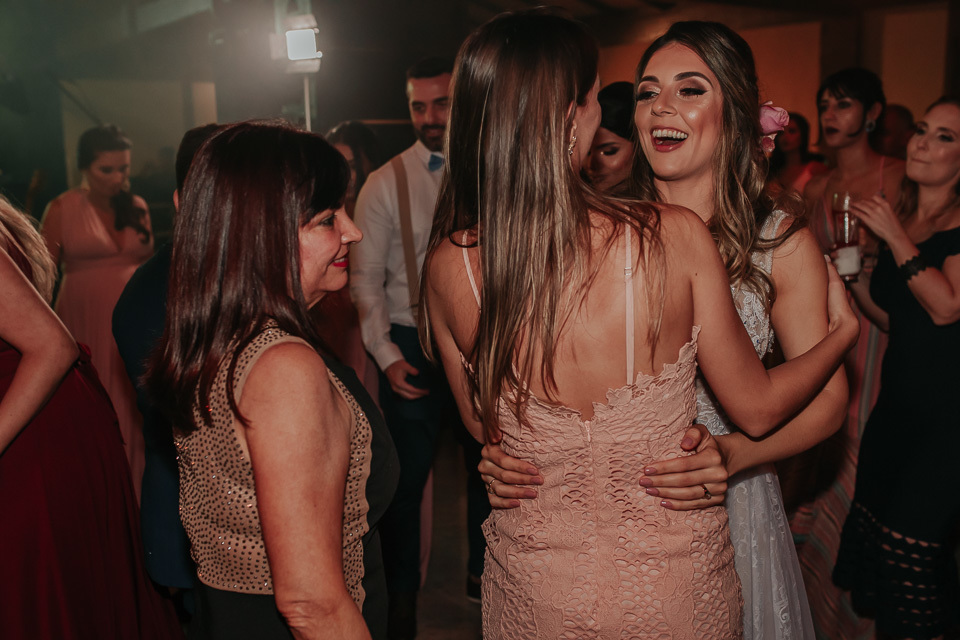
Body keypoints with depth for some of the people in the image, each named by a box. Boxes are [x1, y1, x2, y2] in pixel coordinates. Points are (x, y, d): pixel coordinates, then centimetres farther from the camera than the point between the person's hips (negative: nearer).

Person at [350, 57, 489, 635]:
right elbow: (366, 277, -2)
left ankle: (484, 568, 39)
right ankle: (402, 589, 26)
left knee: (489, 460, 15)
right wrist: (386, 354, -9)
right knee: (408, 474, 5)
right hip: (414, 345, -2)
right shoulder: (386, 183, -2)